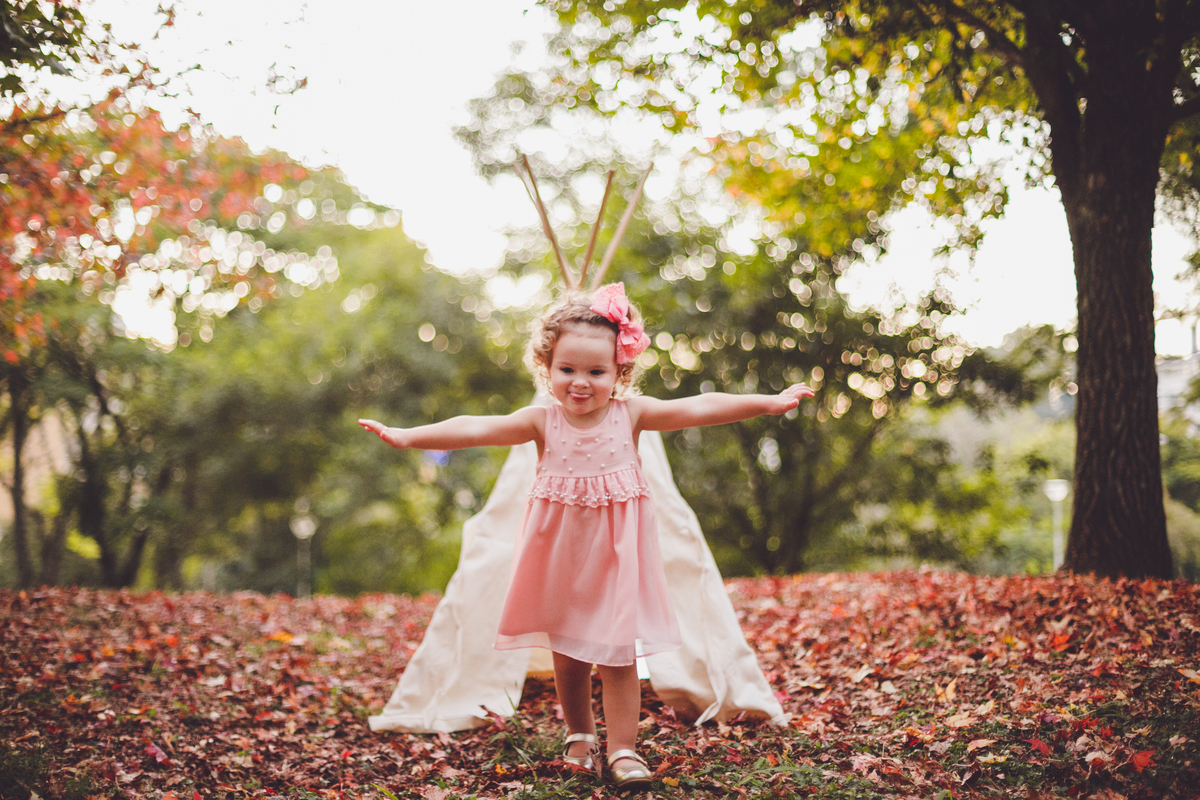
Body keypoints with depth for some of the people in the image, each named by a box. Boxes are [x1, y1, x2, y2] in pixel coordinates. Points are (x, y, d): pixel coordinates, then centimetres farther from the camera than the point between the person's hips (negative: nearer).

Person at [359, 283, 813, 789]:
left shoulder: (630, 414, -7)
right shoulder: (542, 422, -7)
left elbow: (700, 408, -13)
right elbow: (476, 429, -15)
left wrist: (766, 402, -21)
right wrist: (408, 437, -24)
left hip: (614, 553, -1)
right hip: (561, 554, 1)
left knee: (617, 651, -1)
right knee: (566, 653, 12)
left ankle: (623, 748, 10)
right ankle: (579, 736, 33)